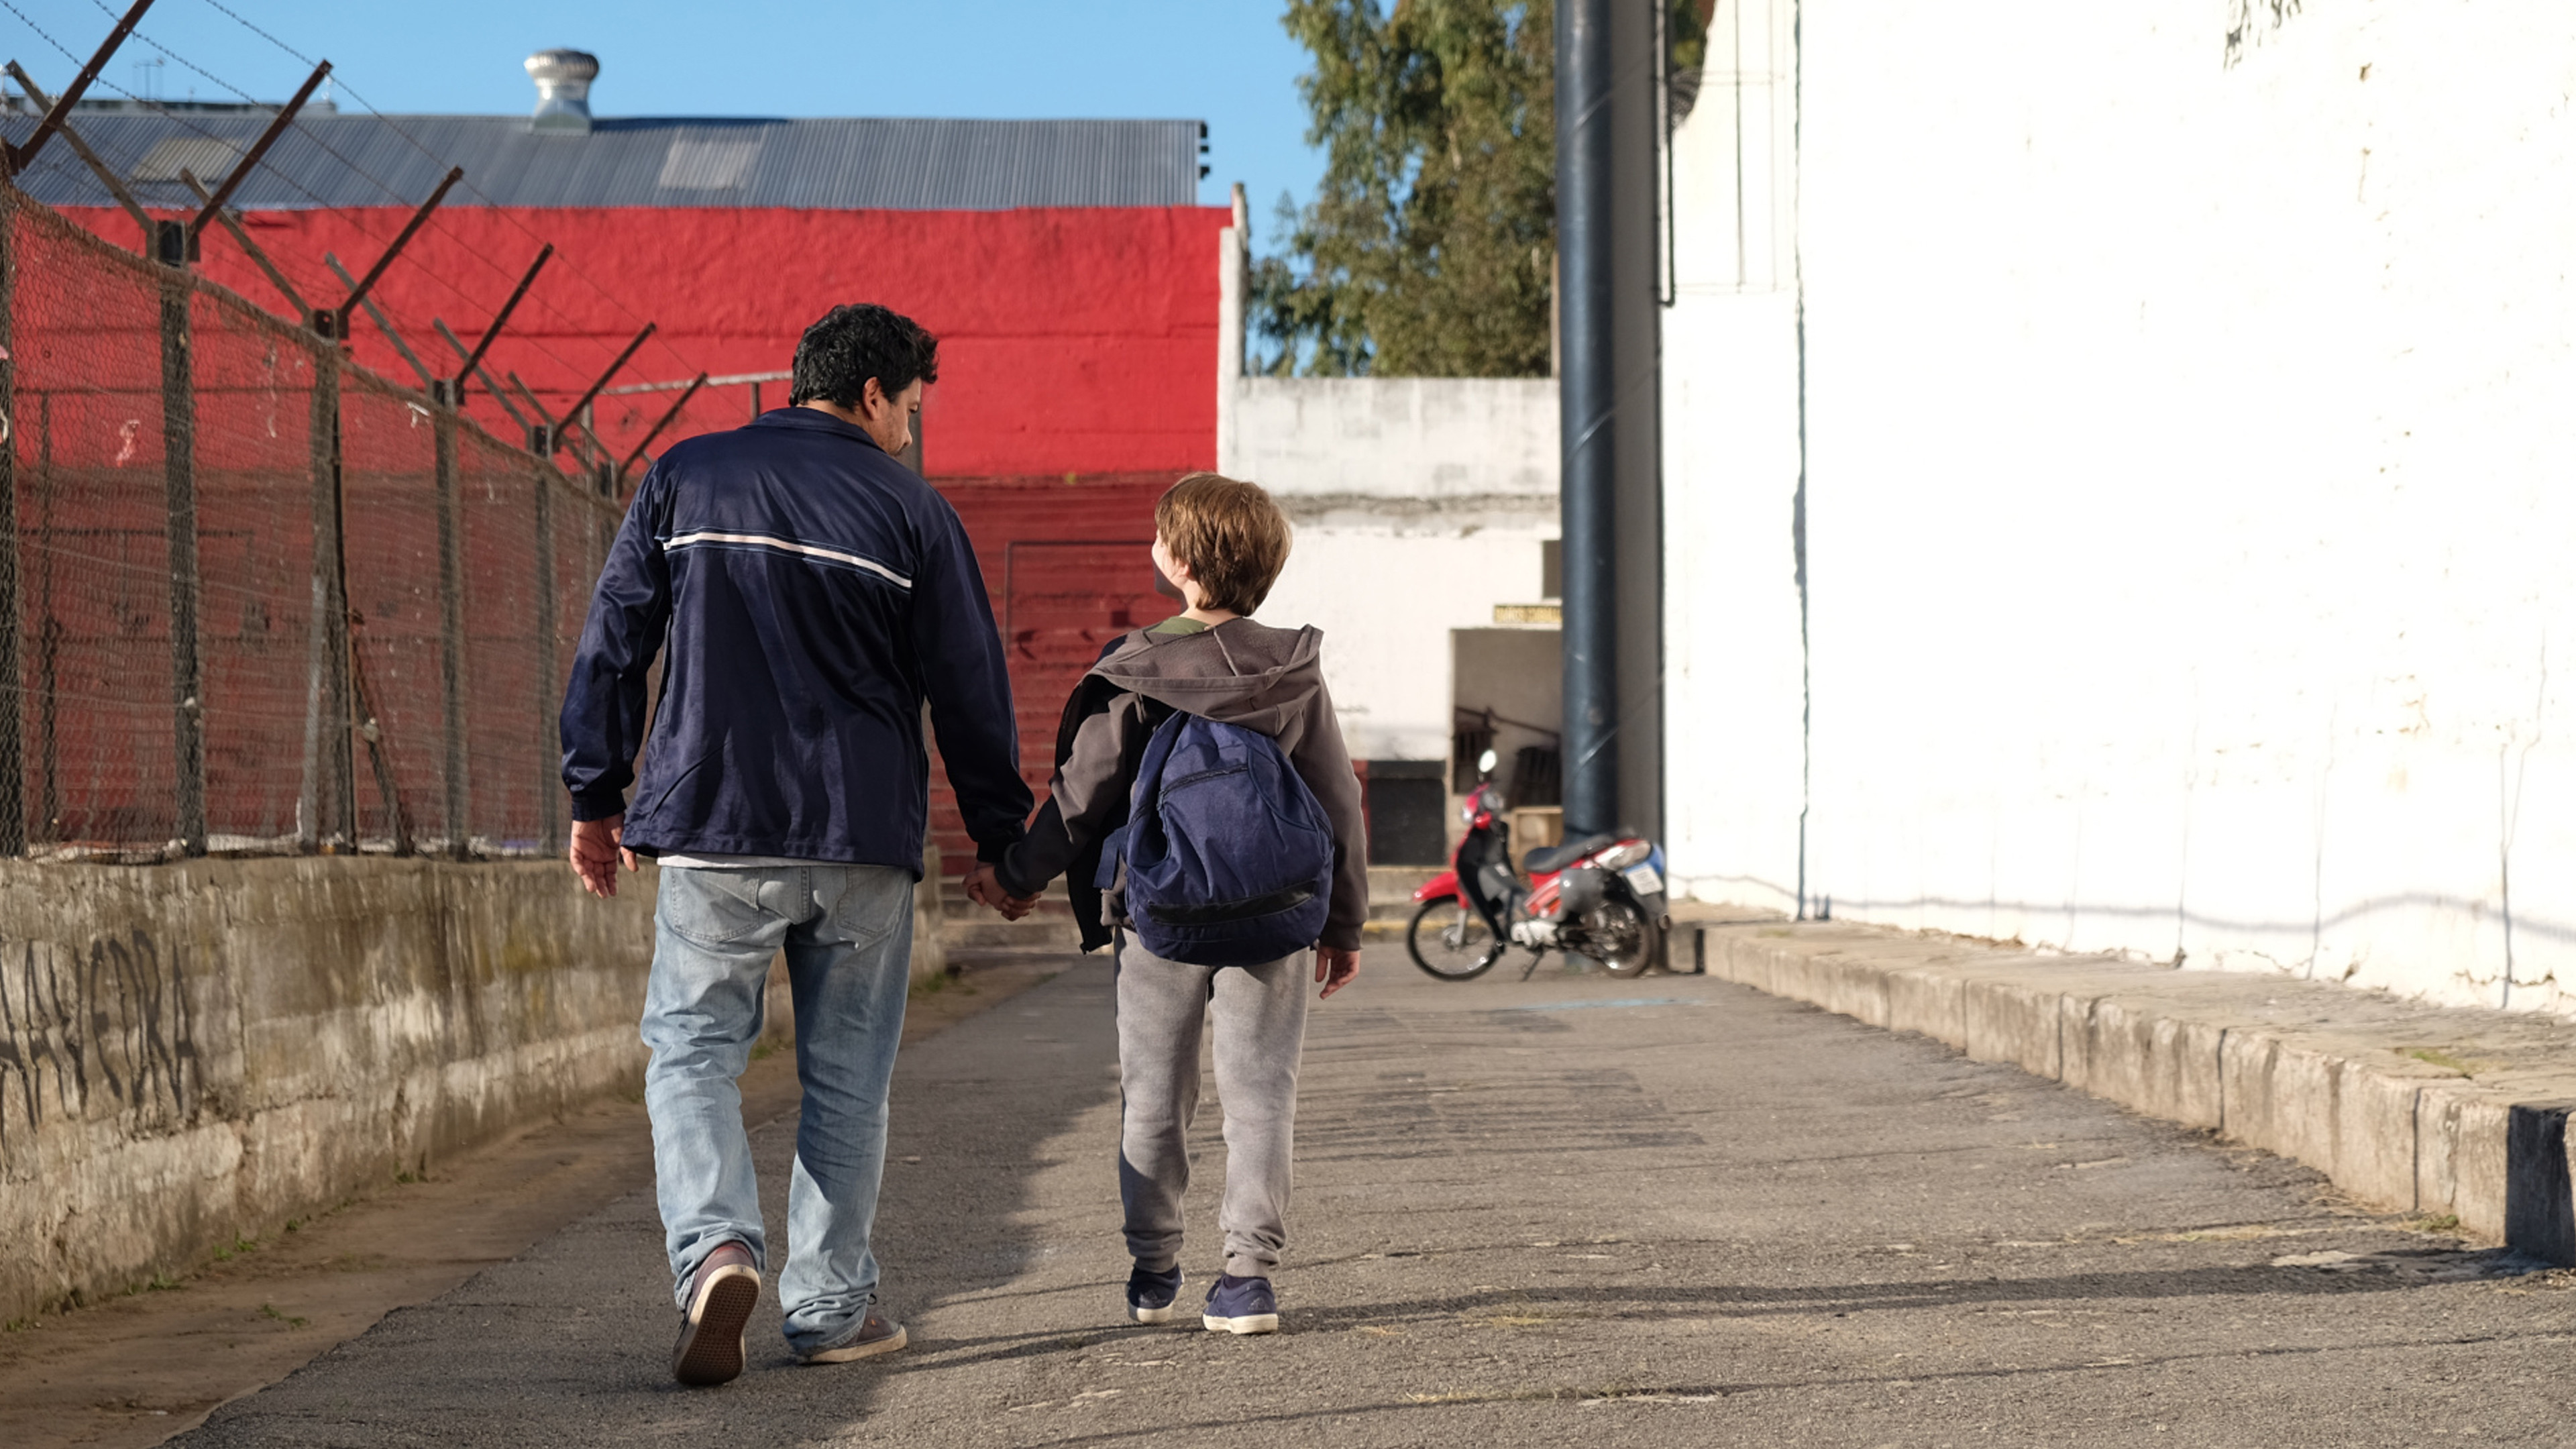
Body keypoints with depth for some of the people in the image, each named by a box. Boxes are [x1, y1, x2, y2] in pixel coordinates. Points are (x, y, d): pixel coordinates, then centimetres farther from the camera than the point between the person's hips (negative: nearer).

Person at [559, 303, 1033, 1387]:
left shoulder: (682, 479, 6)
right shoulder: (912, 513, 2)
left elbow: (613, 645, 6)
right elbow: (970, 689, 4)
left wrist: (595, 796, 13)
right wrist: (998, 838, 14)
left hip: (712, 828, 1)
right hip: (863, 842, 0)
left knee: (691, 1050, 7)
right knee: (846, 1076, 10)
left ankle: (714, 1245, -17)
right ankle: (830, 1306, 13)